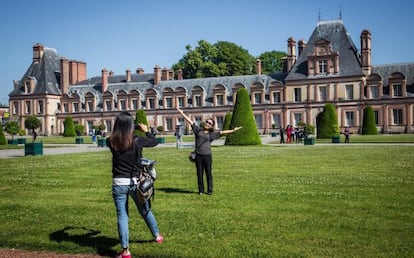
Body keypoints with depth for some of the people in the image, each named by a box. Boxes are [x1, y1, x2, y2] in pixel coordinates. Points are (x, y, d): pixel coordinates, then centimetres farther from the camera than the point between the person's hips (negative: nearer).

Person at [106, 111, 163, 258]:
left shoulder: (111, 142, -7)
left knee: (122, 216, 6)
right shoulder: (137, 141, -11)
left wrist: (121, 125, 26)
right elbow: (154, 141, 8)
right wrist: (146, 131, 23)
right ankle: (157, 235, 41)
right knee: (145, 211, 20)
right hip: (136, 182, 0)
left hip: (118, 184, 0)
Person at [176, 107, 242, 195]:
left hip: (207, 155, 0)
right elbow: (189, 121, 9)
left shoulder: (211, 134, 8)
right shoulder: (198, 130, 10)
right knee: (199, 174, 6)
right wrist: (181, 112, 8)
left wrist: (233, 130, -3)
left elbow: (222, 132, 4)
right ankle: (201, 190, 17)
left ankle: (210, 190, 14)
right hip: (199, 155, 1)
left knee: (208, 174, 4)